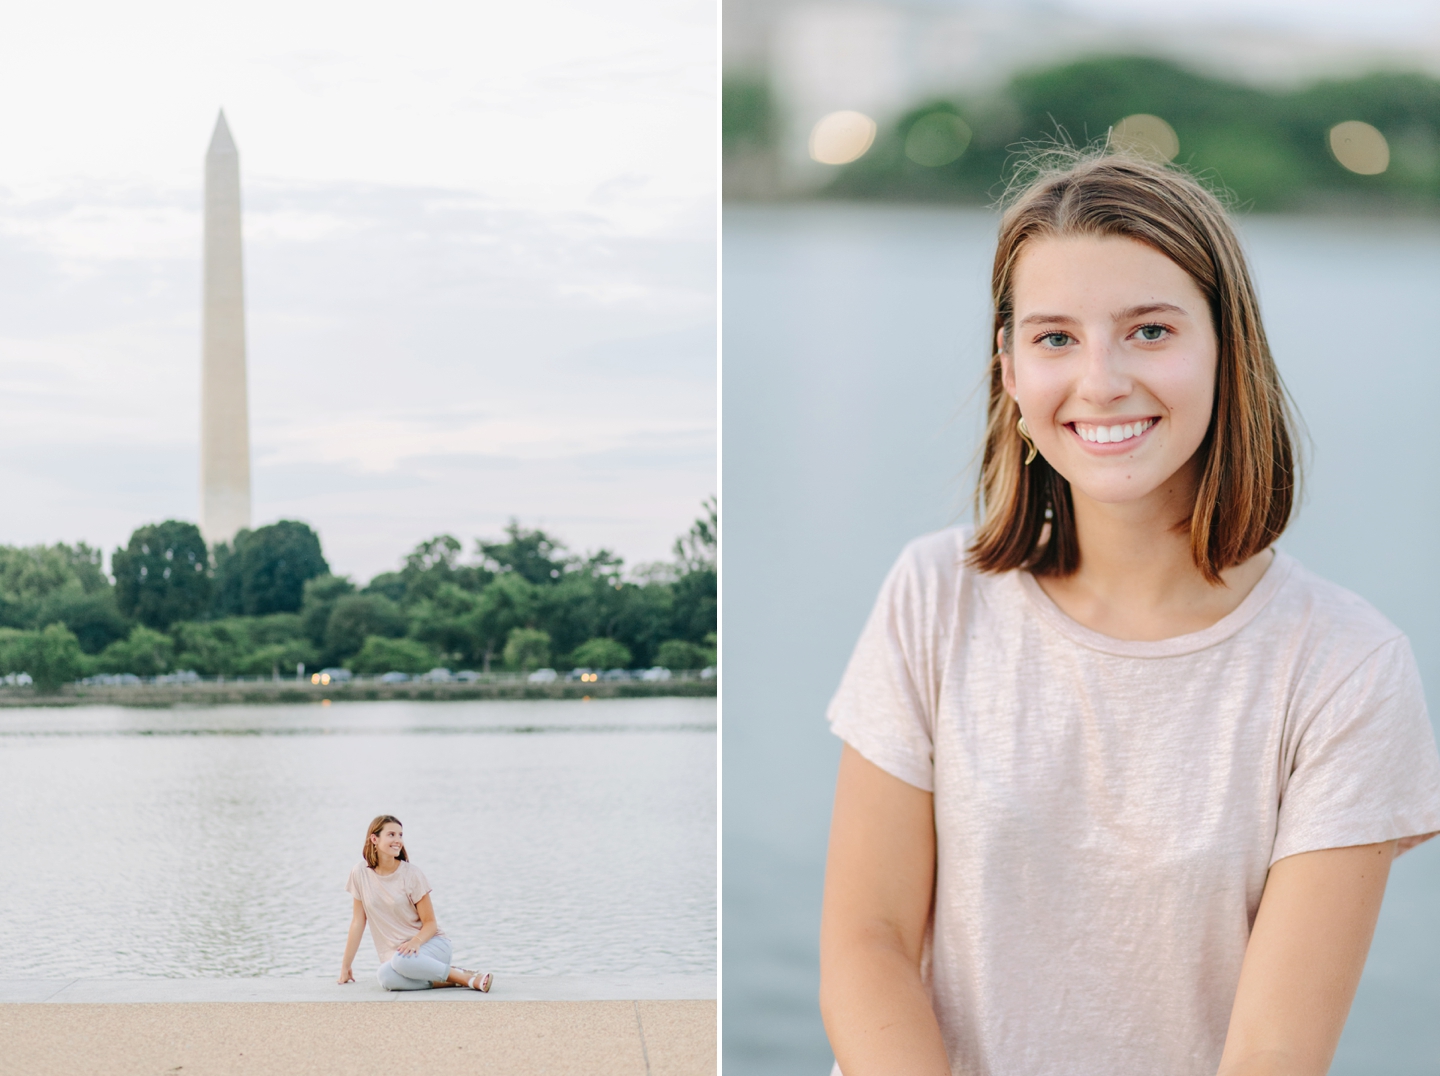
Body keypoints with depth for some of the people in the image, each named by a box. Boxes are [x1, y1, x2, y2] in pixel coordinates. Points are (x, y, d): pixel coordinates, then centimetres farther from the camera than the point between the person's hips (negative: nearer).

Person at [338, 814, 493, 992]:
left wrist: (416, 941, -25)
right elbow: (358, 922, 8)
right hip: (395, 954, 2)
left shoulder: (411, 874, -5)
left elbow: (430, 923, -2)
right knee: (387, 977, -36)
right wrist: (345, 966, 6)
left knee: (403, 959, -39)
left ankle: (467, 978, -22)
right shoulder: (360, 873, 2)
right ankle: (445, 980, -16)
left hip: (430, 944, -2)